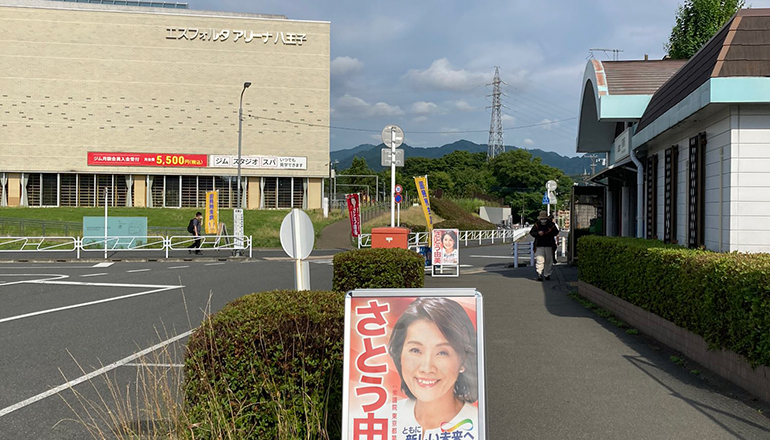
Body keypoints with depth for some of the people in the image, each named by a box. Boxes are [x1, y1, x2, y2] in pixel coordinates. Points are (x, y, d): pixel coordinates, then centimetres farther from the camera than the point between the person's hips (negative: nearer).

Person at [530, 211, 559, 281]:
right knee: (539, 260, -11)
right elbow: (531, 232, 6)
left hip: (549, 246, 1)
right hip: (539, 246, -1)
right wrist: (538, 233, -12)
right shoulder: (537, 225, 5)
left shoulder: (551, 224, 3)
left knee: (549, 261, 6)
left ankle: (547, 274, 19)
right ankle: (539, 275, -12)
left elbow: (556, 232, -3)